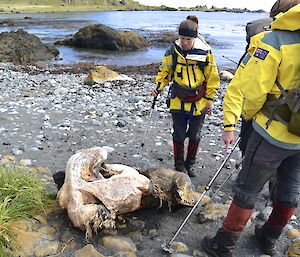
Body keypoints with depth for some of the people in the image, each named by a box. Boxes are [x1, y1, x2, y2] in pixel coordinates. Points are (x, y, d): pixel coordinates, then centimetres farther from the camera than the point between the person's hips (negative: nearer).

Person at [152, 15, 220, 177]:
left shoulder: (205, 52, -11)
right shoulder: (173, 51, -7)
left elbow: (212, 77, -2)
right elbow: (165, 72, 6)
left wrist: (209, 100, -1)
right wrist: (159, 86, -11)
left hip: (199, 102, 0)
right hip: (178, 101, 0)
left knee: (194, 136, 12)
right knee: (179, 134, 7)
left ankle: (190, 164, 32)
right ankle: (179, 165, 26)